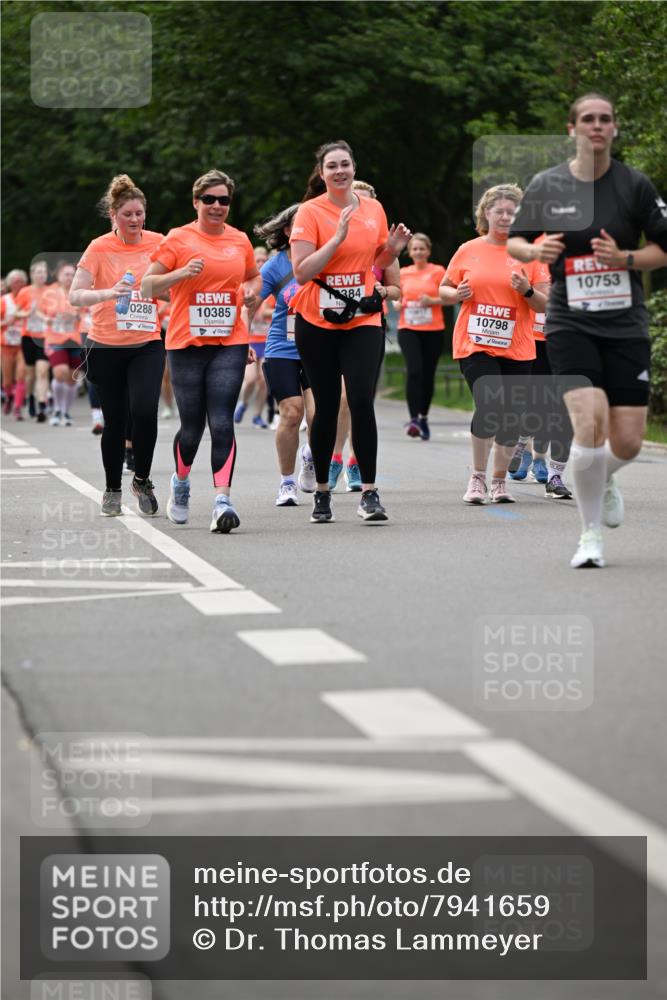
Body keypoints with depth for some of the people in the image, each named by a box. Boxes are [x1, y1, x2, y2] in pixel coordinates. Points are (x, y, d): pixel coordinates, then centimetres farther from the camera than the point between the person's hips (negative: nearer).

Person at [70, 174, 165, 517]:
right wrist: (108, 293, -29)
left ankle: (142, 479, 4)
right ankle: (112, 490, 24)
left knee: (145, 411, -18)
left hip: (147, 345, 1)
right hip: (106, 347, -1)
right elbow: (75, 295, -13)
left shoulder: (158, 243, 1)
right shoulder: (99, 248, -6)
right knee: (115, 421, 5)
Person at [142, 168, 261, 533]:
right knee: (192, 425, 5)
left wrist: (251, 289, 5)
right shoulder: (178, 239, 0)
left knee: (222, 422, -12)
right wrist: (181, 273, -19)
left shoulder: (240, 240, 10)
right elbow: (147, 287, -2)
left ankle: (222, 500, -17)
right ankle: (180, 482, 33)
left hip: (230, 344, 2)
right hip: (186, 343, -1)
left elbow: (254, 276, 28)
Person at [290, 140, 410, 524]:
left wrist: (393, 249, -2)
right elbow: (301, 272, -15)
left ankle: (369, 492, -10)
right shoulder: (310, 212, -7)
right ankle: (322, 492, 20)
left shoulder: (373, 209, 5)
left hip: (363, 320, 1)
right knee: (326, 406, 5)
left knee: (362, 401, -14)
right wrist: (338, 237, -21)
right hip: (317, 323, -1)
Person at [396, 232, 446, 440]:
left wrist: (432, 301, -15)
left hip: (433, 330, -1)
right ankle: (413, 419, -22)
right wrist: (397, 303, 0)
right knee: (414, 371, -17)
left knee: (428, 374, 6)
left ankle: (424, 417, 22)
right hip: (408, 329, 1)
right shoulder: (403, 273, 11)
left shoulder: (438, 271, 3)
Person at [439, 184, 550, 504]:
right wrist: (457, 294, -8)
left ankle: (499, 482, 22)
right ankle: (477, 478, -5)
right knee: (490, 404, -20)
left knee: (511, 417, 4)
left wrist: (528, 291, -15)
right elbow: (443, 291, 14)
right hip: (474, 345, -2)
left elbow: (545, 305, 5)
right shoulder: (468, 251, 5)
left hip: (516, 349, 2)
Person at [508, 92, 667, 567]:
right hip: (570, 324, -1)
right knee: (589, 424, -21)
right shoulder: (546, 185, 1)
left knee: (627, 443, -1)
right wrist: (535, 250, -8)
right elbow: (514, 240, 14)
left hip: (626, 326, 1)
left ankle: (604, 480, 38)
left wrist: (625, 258, -14)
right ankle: (591, 533, -4)